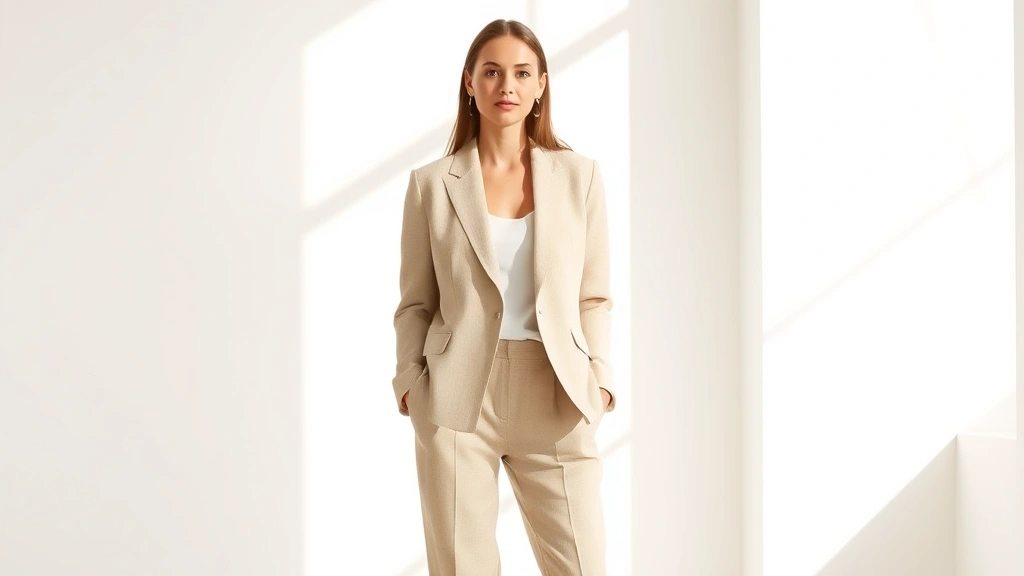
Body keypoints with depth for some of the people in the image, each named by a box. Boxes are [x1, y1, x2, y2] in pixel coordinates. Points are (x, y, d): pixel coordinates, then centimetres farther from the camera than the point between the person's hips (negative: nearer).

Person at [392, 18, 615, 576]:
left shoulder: (579, 175, 6)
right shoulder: (431, 183, 4)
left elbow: (593, 297, 8)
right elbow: (415, 302, 9)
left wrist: (598, 378, -4)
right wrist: (409, 382, -4)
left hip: (553, 402, 1)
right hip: (458, 401, 0)